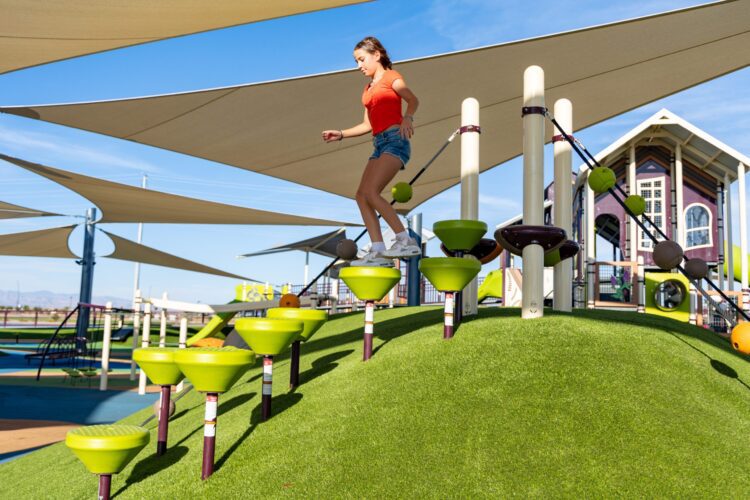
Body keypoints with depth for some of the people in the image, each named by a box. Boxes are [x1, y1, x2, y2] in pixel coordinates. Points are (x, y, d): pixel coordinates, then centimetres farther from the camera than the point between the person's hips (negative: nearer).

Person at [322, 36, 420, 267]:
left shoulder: (390, 77, 4)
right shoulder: (368, 89, 25)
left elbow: (413, 99, -7)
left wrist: (407, 118, -25)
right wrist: (340, 134, 17)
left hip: (395, 140, -8)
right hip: (379, 144, 8)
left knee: (370, 191, -23)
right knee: (362, 195, -5)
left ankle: (405, 240, -21)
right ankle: (378, 251, -10)